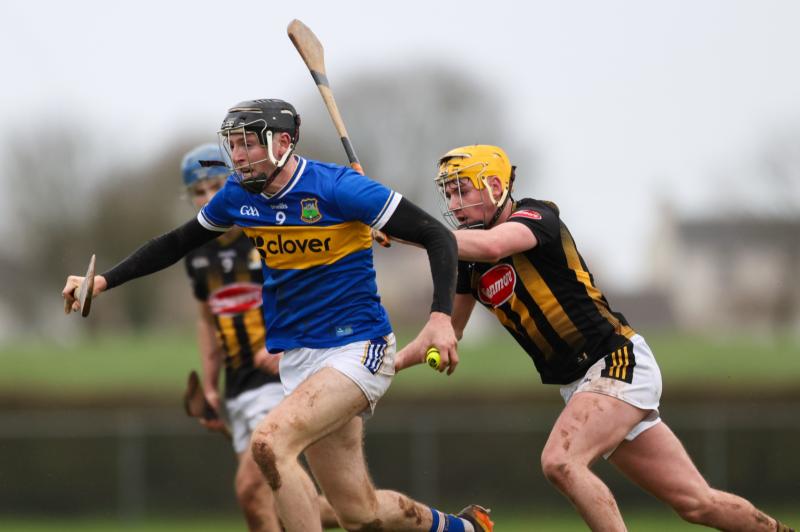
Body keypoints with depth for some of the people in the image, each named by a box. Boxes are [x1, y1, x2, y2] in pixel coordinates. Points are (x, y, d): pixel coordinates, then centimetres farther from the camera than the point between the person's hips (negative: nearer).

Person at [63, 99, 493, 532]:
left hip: (357, 350, -7)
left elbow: (438, 237, -14)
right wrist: (104, 281, 10)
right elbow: (177, 243, 20)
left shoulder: (337, 188, -15)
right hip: (297, 361, 7)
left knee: (269, 443, -28)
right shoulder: (238, 195, 4)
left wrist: (440, 316, -27)